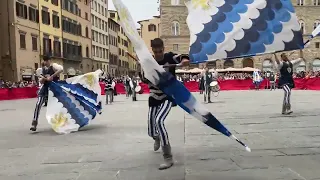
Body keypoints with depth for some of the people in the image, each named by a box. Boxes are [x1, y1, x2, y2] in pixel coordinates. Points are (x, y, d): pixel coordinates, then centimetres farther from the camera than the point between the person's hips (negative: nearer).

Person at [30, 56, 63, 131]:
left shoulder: (54, 66, -9)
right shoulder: (43, 69, 8)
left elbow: (61, 69, -33)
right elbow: (41, 82, 13)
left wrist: (52, 76, -33)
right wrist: (42, 79, -11)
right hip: (45, 87, 4)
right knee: (38, 104, -11)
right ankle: (34, 123, -10)